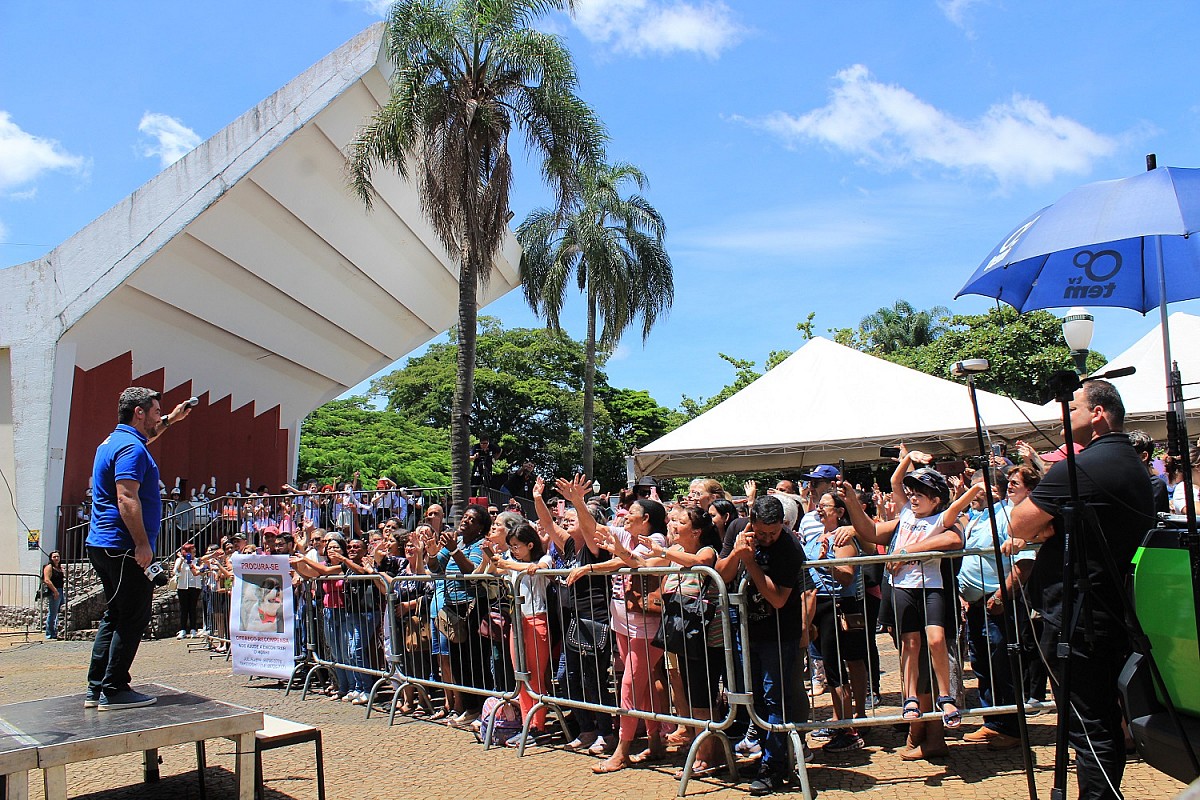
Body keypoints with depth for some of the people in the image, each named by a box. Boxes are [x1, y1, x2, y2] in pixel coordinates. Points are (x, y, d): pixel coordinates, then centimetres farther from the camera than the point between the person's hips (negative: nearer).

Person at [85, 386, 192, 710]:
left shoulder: (114, 440, 16)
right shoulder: (130, 448, -16)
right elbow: (127, 498, -24)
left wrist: (171, 420, 41)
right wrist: (142, 544, -24)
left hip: (103, 546, 11)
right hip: (124, 548, -11)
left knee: (115, 616, 16)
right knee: (133, 618, -3)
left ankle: (96, 689, 20)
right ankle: (114, 691, 1)